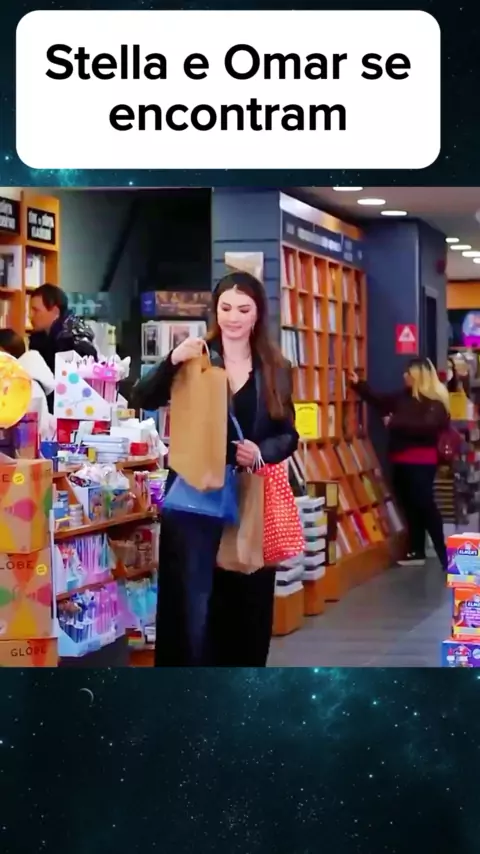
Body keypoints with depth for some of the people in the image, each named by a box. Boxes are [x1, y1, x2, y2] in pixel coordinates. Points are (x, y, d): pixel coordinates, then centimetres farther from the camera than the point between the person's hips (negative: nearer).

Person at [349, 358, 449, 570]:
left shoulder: (435, 402, -11)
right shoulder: (404, 396, 12)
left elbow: (426, 427, -25)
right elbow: (380, 401, 23)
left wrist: (395, 422, -21)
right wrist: (358, 384, 19)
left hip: (421, 463, -8)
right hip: (401, 461, 8)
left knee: (425, 506, -11)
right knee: (410, 506, 12)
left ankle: (444, 554, -9)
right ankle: (417, 552, 19)